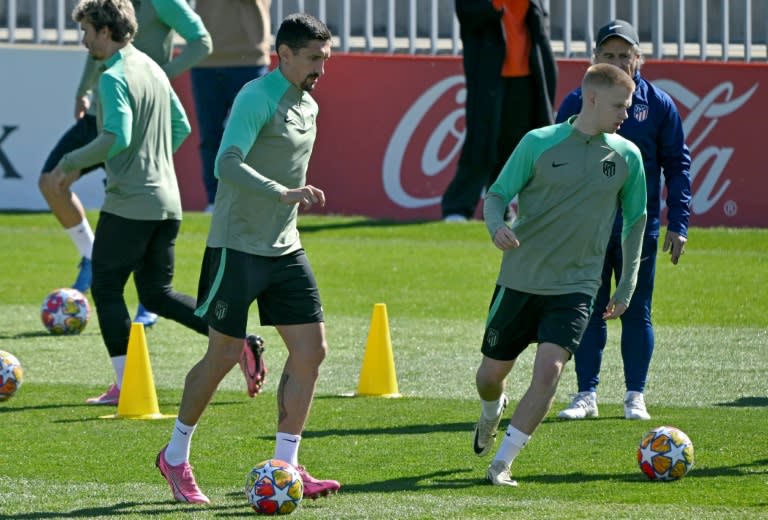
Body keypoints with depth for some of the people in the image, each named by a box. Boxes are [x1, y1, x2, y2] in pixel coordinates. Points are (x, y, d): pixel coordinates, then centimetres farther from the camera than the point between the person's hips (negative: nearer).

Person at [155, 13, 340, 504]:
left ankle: (285, 465, 5)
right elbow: (227, 164, -29)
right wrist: (285, 193, -39)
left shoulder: (309, 108, 12)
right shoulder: (257, 99, -15)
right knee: (224, 355, -1)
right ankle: (176, 456, 16)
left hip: (285, 249, 8)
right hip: (238, 247, -8)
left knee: (311, 350, -1)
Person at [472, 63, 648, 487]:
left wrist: (627, 285, 12)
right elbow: (497, 194, -2)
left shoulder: (626, 156, 1)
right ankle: (492, 413, 48)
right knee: (490, 375, 10)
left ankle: (501, 463, -9)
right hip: (520, 279, 0)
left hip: (575, 288, 1)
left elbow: (635, 219, 14)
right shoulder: (539, 143, -6)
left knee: (548, 370, -20)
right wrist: (497, 227, -25)